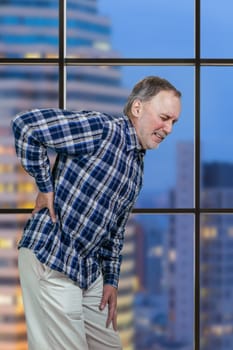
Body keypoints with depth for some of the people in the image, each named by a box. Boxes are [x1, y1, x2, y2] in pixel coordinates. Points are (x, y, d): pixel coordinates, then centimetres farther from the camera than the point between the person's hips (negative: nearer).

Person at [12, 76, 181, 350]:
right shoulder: (104, 130, -14)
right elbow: (26, 126, -22)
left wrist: (111, 280, 16)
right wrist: (46, 188, -15)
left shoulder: (137, 168, 15)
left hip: (88, 272, 9)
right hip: (51, 262, -9)